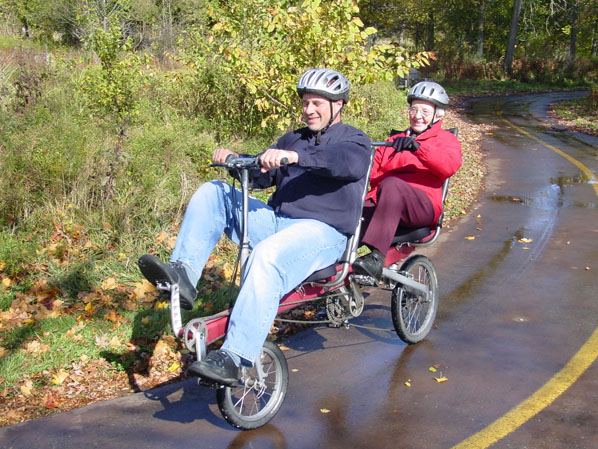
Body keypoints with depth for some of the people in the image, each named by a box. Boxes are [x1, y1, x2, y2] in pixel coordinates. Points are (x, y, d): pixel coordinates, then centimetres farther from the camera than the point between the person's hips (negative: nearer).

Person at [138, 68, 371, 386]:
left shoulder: (354, 139, 4)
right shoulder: (293, 139, 26)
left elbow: (353, 162, -22)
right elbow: (263, 175, 18)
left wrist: (295, 157, -35)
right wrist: (235, 159, -3)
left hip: (322, 230, -7)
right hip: (276, 220, 7)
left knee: (267, 255, -38)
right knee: (212, 192, -1)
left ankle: (233, 359, -41)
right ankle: (183, 274, -14)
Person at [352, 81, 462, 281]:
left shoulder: (445, 139, 18)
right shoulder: (394, 140, 33)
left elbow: (450, 164, -7)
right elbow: (373, 171, 21)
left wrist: (417, 147, -22)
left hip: (422, 206, -4)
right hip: (380, 204, 4)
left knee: (391, 185, -38)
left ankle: (376, 258, -47)